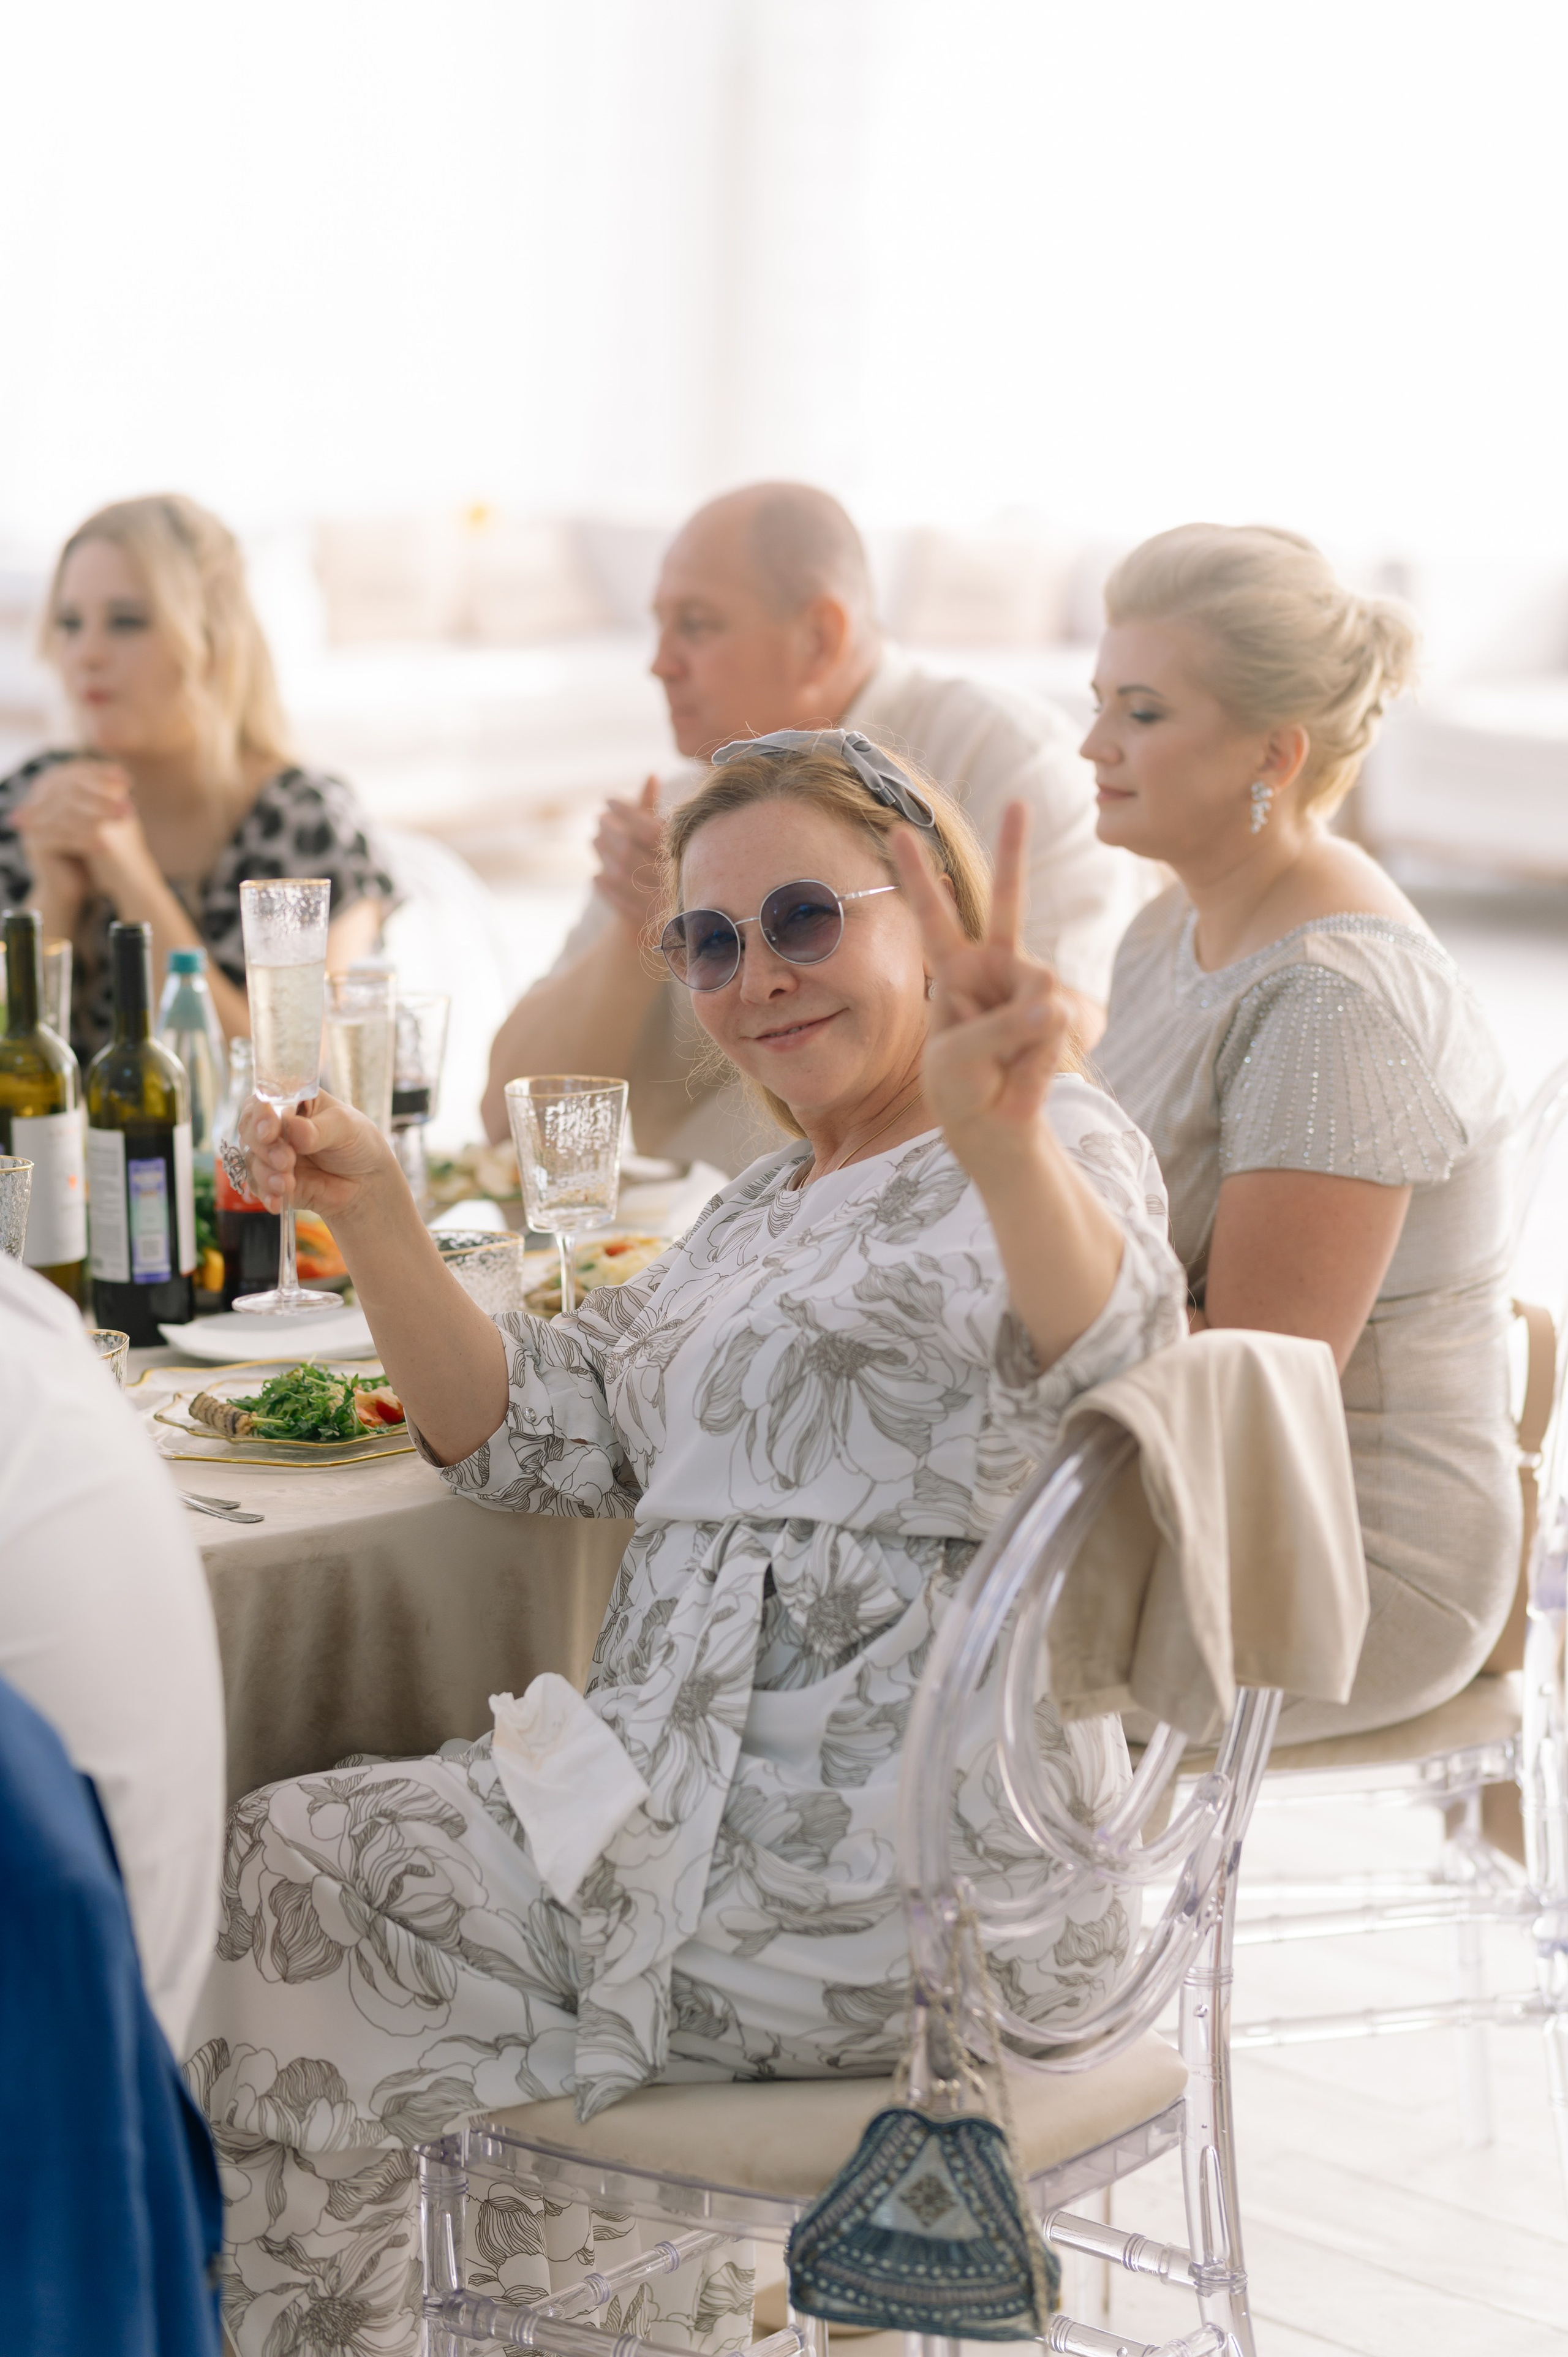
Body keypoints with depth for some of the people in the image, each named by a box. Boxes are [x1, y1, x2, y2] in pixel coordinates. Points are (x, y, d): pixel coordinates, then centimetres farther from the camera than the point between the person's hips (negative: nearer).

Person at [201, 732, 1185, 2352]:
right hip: (701, 1788, 9)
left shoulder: (1051, 1151, -7)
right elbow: (532, 1432, 15)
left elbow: (1102, 1354, -31)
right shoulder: (764, 1207, 21)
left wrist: (998, 1134, -53)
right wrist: (370, 1215, 0)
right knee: (277, 1867, -1)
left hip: (896, 1860, -9)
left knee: (280, 1892, -8)